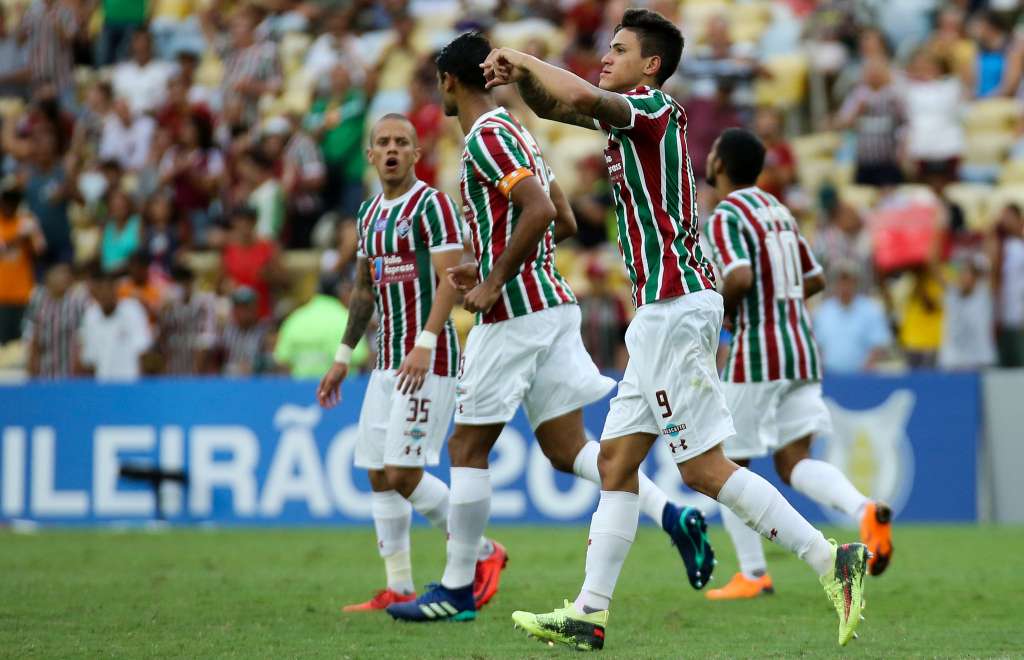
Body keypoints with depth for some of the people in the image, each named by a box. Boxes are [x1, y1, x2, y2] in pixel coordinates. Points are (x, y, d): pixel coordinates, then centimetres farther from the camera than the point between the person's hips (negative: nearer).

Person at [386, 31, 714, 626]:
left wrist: (493, 285, -19)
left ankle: (457, 589, 6)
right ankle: (671, 514, -11)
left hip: (515, 312, -9)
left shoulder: (486, 136, -12)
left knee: (468, 447, 1)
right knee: (566, 448, 6)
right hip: (552, 303, 9)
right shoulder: (518, 133, 18)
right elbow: (565, 221, 22)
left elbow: (539, 211, -24)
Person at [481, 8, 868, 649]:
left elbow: (585, 97, -30)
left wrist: (525, 58, -15)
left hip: (675, 303, -10)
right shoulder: (632, 115, 16)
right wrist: (521, 77, 4)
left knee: (704, 466, -10)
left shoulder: (656, 107, -11)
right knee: (616, 459, 9)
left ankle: (832, 559, -9)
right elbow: (554, 107, 25)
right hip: (662, 308, 10)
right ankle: (589, 615, 10)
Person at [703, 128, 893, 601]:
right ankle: (865, 511, -22)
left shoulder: (725, 217, -11)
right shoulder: (777, 209, 14)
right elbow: (815, 280, 20)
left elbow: (740, 277, -27)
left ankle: (753, 575, 6)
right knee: (793, 462, 4)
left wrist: (718, 312, -9)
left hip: (755, 356, -7)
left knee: (728, 466, 7)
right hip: (801, 349, 7)